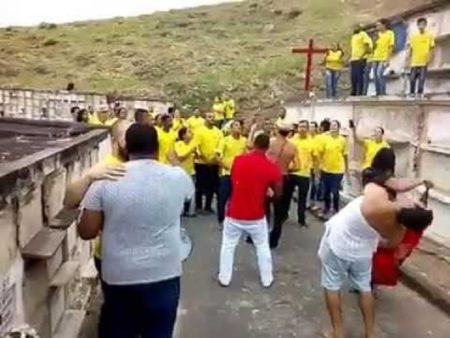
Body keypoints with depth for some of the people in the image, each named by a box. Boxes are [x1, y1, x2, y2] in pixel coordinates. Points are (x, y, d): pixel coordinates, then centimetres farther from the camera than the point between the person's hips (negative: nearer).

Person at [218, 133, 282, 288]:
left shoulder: (238, 160, -7)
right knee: (262, 247, 19)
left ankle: (224, 278, 26)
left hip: (234, 214, 1)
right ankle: (267, 279, 30)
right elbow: (278, 194, -1)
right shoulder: (272, 168, -12)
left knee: (228, 245, 18)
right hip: (256, 216, 0)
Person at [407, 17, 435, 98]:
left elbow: (432, 49, 2)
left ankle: (420, 94, 3)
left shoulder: (430, 36, 3)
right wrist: (409, 60, 4)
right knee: (413, 79, 3)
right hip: (414, 62, 2)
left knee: (422, 79, -3)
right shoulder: (413, 36, 8)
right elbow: (410, 49, 10)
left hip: (424, 62, -2)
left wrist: (429, 59, -8)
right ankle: (412, 94, 14)